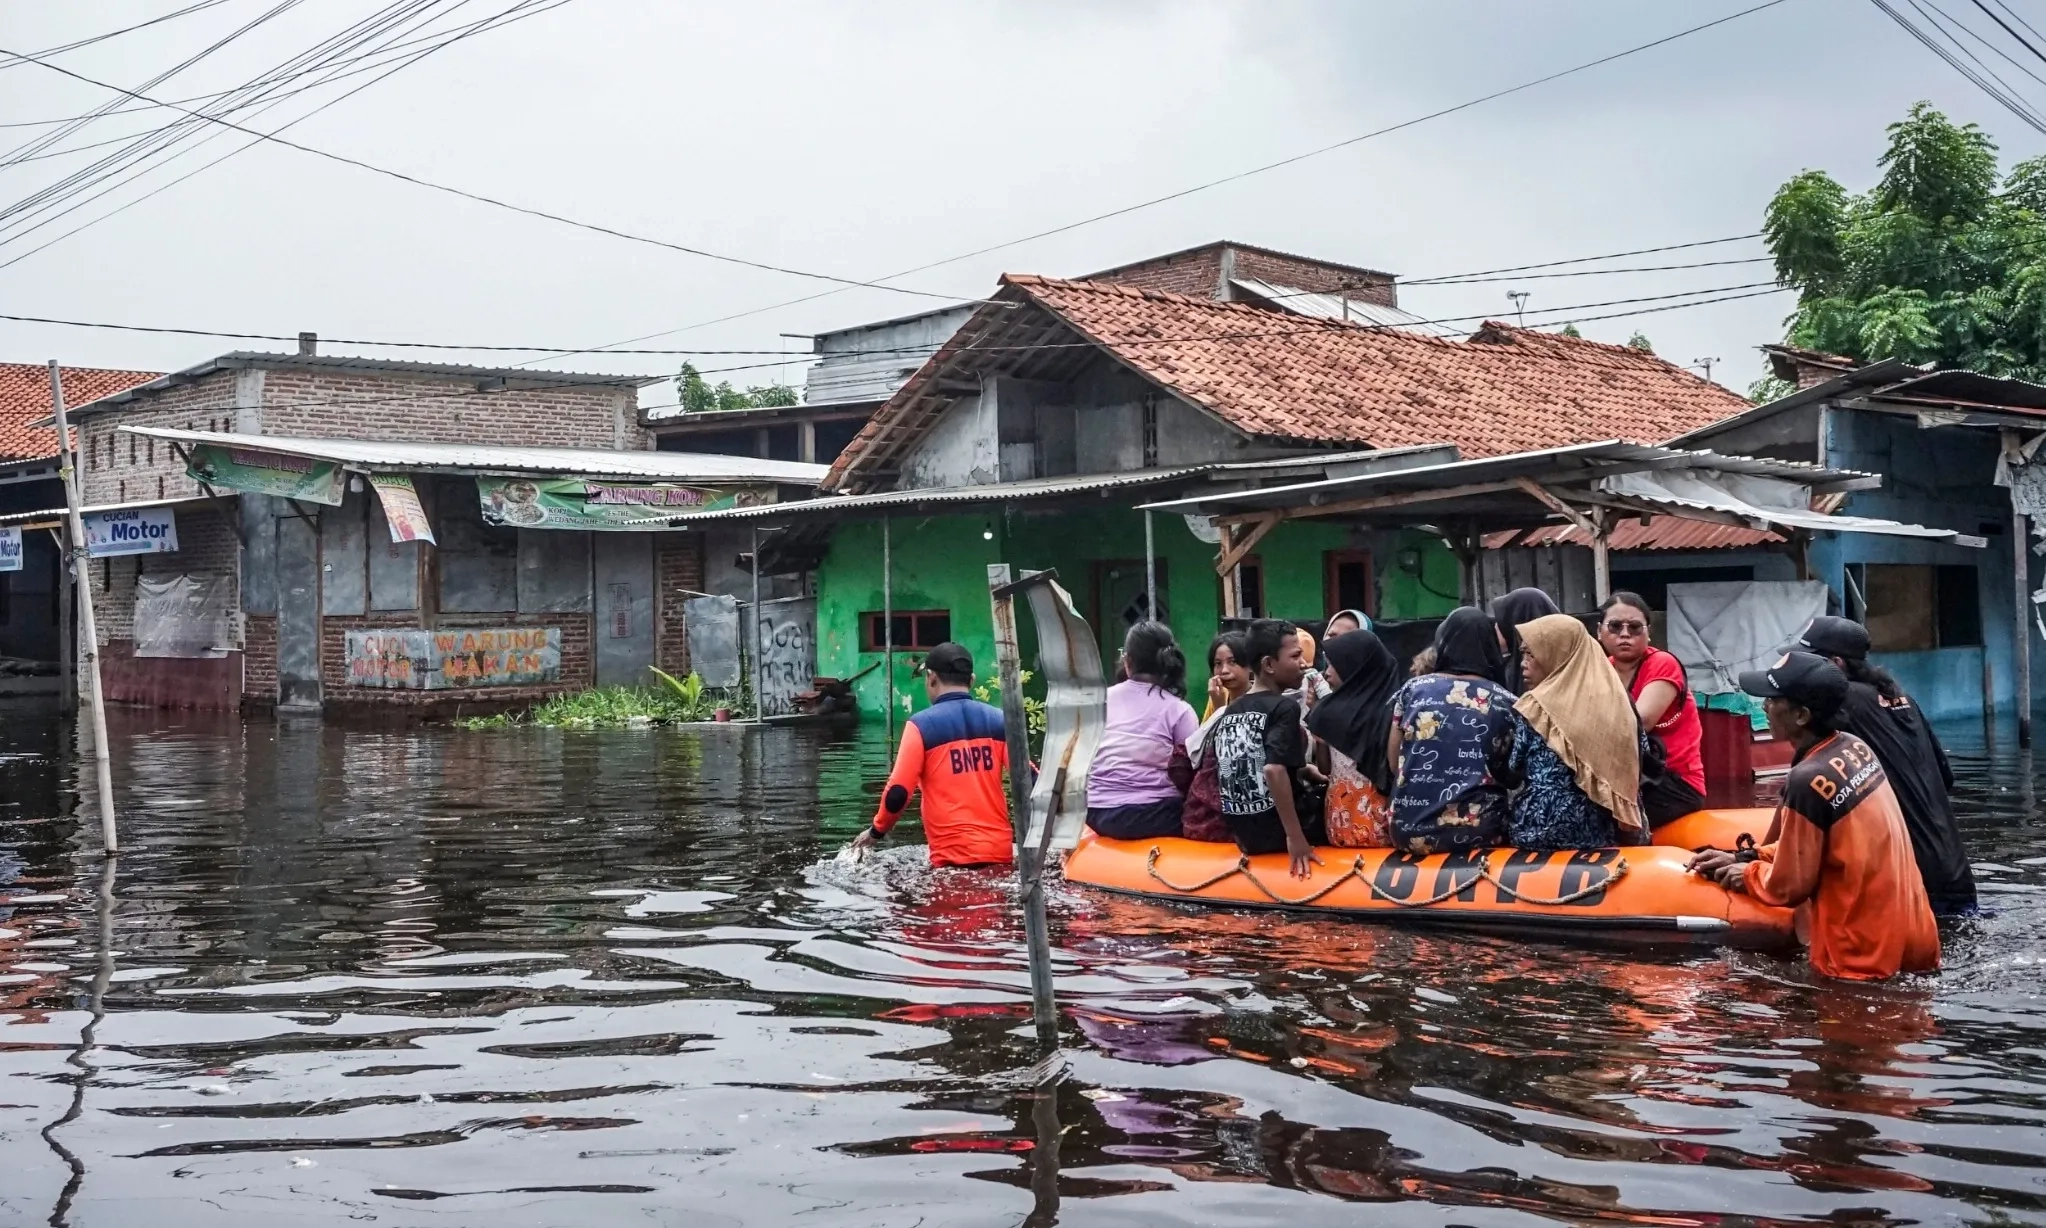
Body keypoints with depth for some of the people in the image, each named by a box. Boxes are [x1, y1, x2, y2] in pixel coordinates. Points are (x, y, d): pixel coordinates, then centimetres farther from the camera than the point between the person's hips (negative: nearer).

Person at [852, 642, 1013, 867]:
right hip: (999, 852, 3)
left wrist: (876, 831, 10)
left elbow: (898, 793, -7)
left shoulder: (922, 725, -4)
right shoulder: (998, 720, 5)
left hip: (953, 855, -3)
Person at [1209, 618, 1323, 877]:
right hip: (1277, 831, -7)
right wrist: (1295, 836, -24)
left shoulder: (1228, 713, 8)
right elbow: (1274, 770, -27)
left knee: (1316, 794, 29)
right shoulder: (1284, 707, -14)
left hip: (1244, 835, 7)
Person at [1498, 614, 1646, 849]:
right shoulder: (1617, 700, 5)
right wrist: (1635, 833, 14)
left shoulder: (1536, 707, -8)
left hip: (1543, 832, -5)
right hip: (1603, 832, 5)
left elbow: (1509, 772, -2)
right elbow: (1633, 771, 8)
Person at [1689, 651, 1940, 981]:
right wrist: (1744, 857, 12)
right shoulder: (1856, 748, 3)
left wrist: (1747, 873, 5)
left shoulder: (1808, 780, -23)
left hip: (1864, 957, -8)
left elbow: (1789, 886, -13)